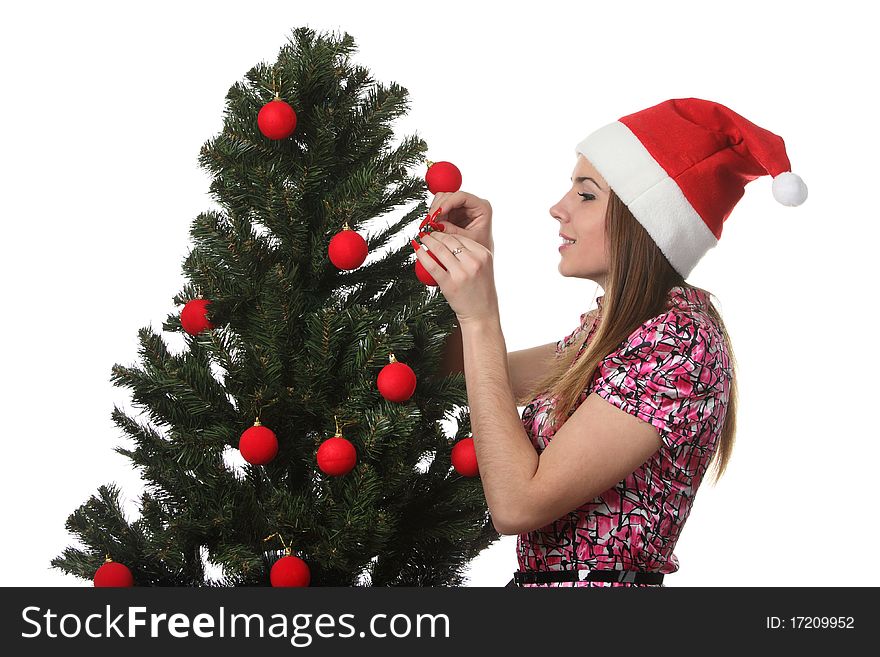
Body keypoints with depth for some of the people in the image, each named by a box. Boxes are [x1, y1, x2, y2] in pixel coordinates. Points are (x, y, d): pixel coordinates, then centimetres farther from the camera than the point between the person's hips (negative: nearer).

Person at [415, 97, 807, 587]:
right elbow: (474, 371, 21)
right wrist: (472, 261, 7)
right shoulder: (612, 328, 10)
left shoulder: (677, 341, -18)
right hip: (540, 578, 8)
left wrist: (480, 316, -19)